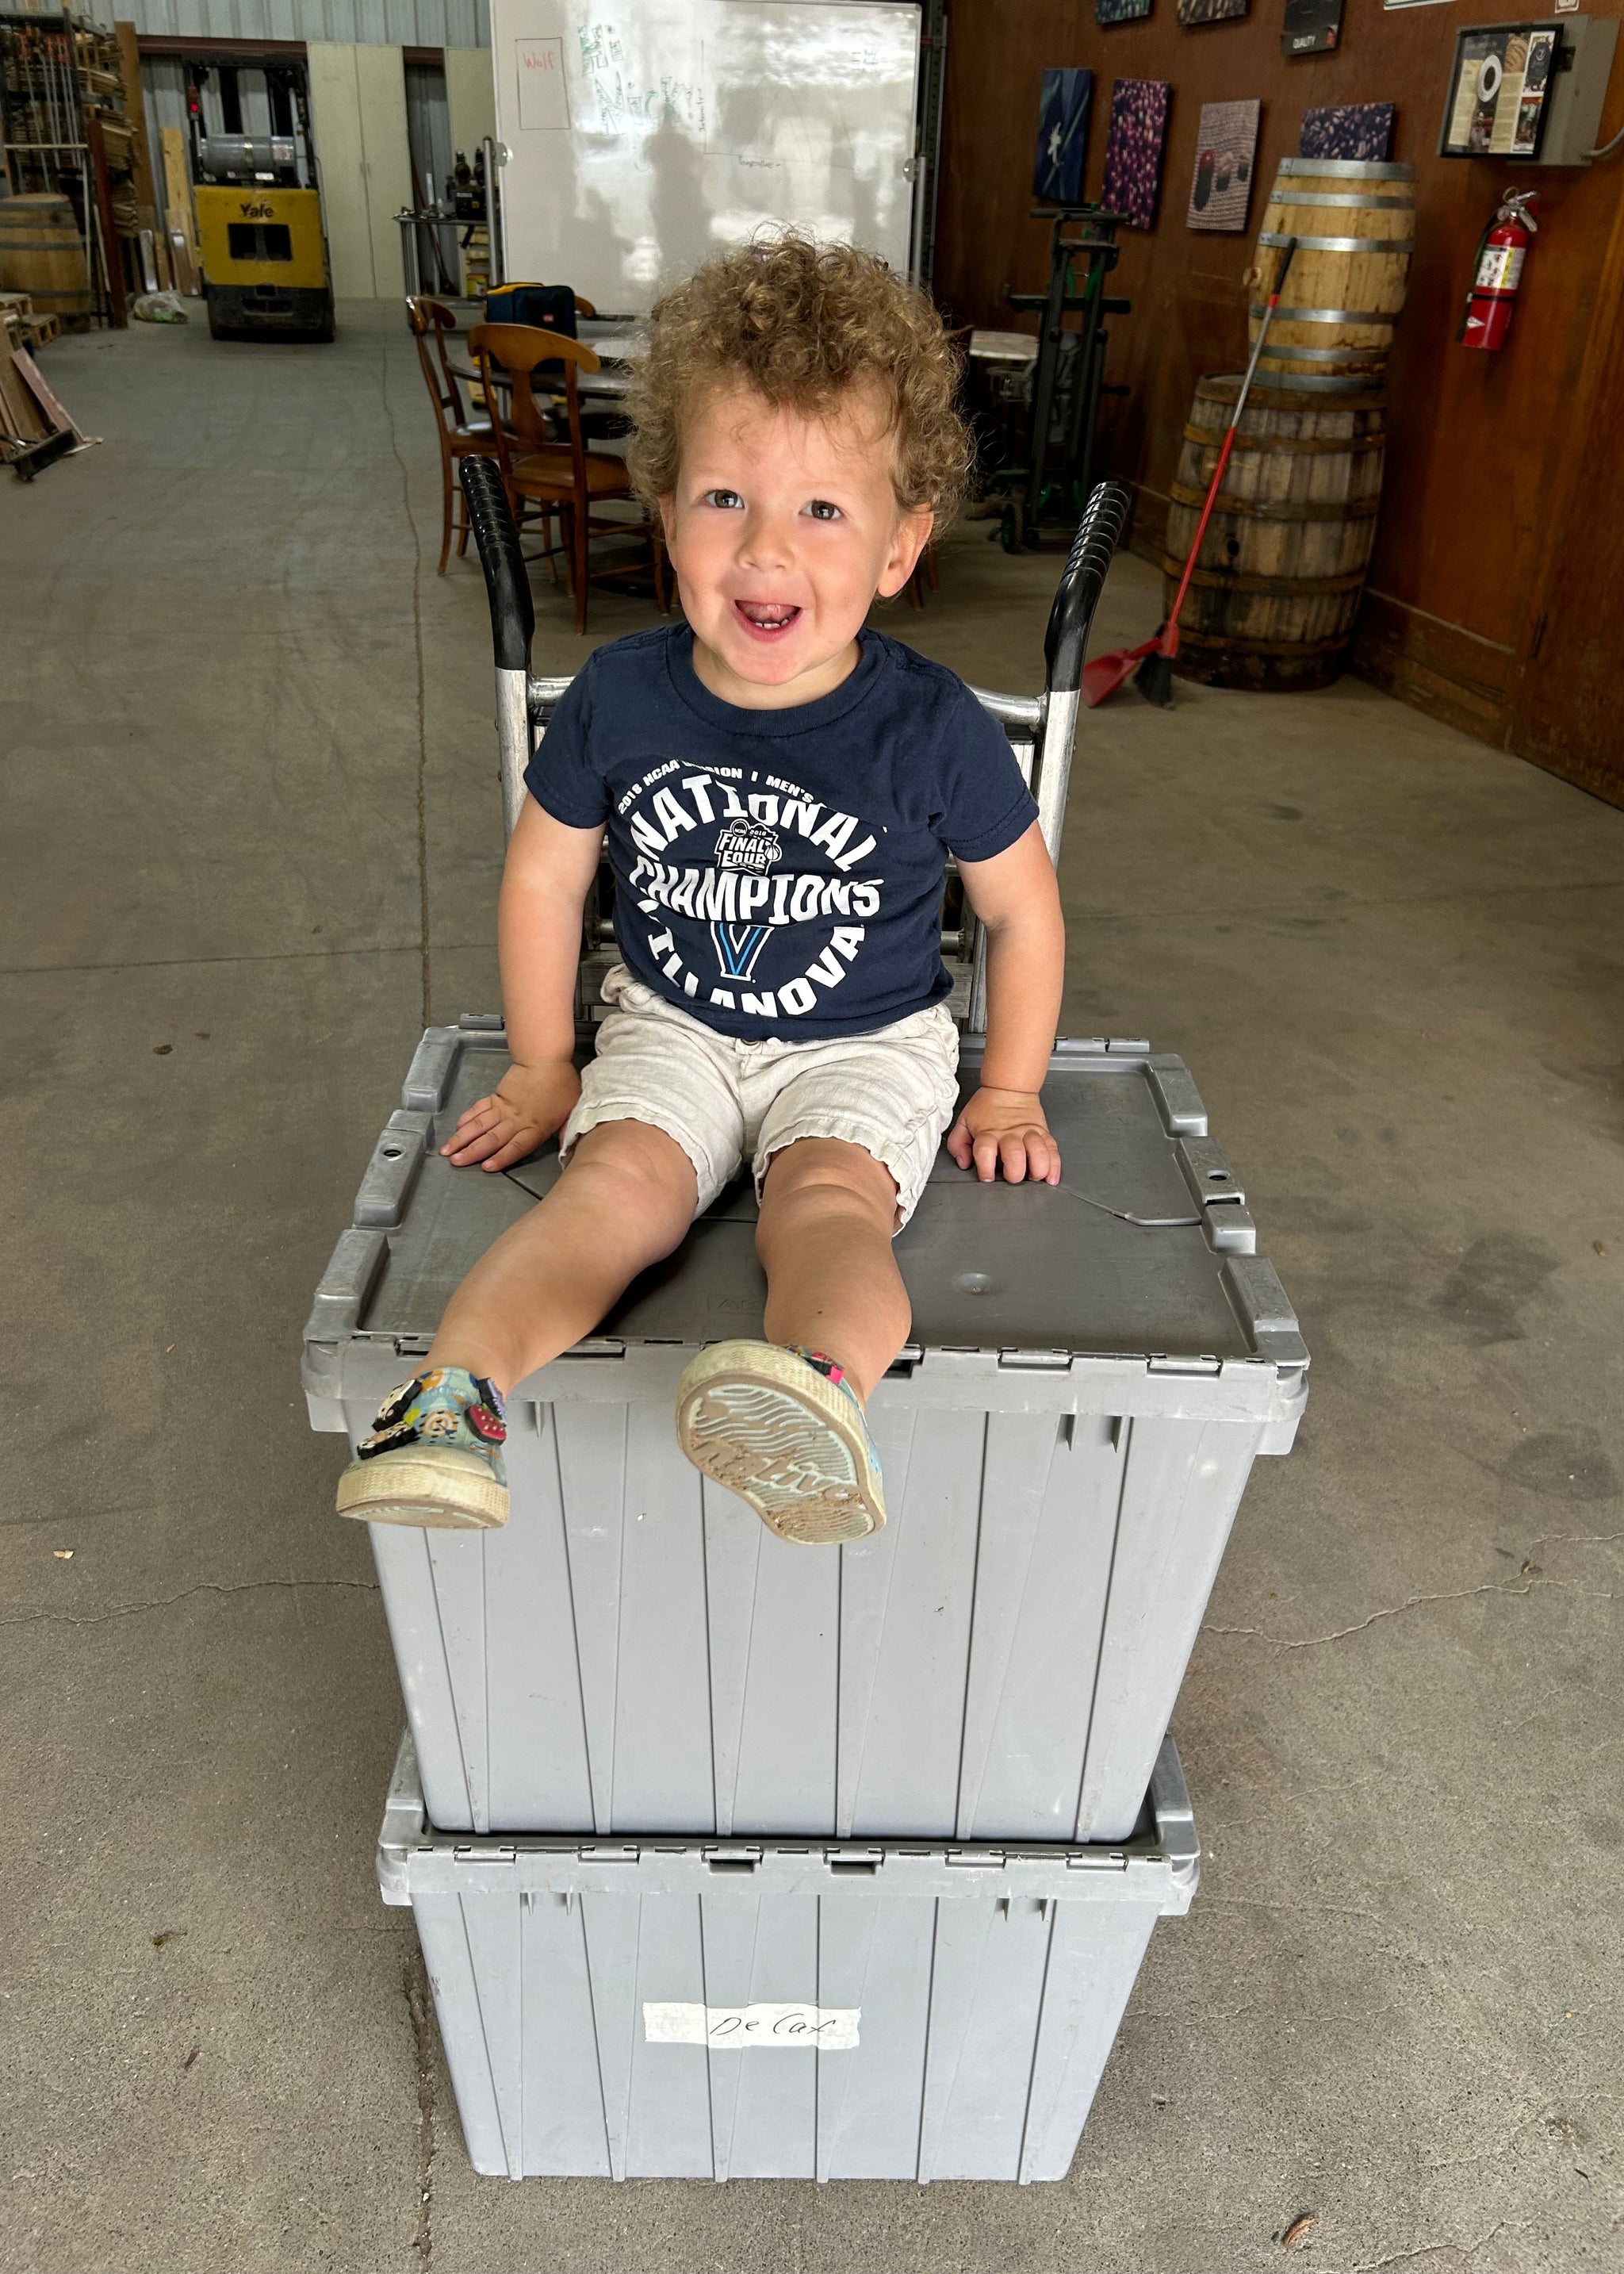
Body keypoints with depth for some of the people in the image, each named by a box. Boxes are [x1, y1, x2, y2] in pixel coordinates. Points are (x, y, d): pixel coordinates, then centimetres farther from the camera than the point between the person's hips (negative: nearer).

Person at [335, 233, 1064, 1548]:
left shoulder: (933, 729, -14)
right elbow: (544, 876, 6)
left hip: (869, 1044, -2)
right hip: (669, 1027, 3)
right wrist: (543, 1066, 8)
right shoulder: (620, 700, -9)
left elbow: (1024, 911, 0)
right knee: (621, 1179, -27)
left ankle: (825, 1385, -60)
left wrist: (1012, 1094, 3)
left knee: (828, 1196, -32)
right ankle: (451, 1396, -42)